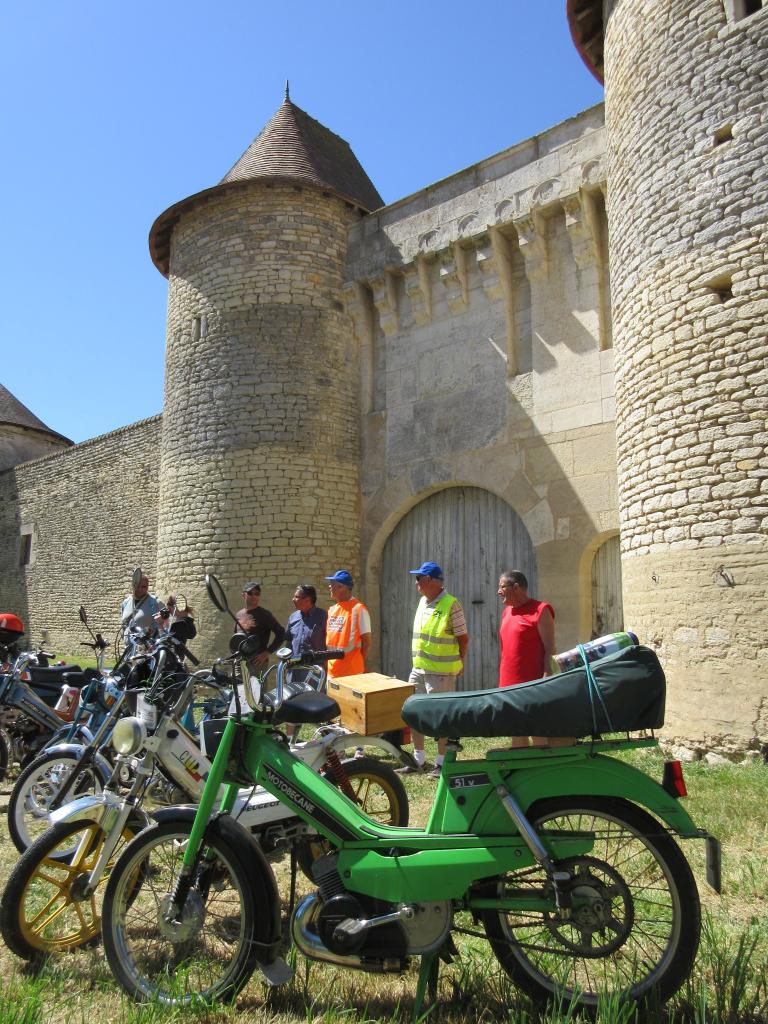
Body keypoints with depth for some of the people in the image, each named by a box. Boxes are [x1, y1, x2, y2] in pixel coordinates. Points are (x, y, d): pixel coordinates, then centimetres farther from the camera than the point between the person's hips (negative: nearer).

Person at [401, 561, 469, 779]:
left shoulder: (451, 605, -14)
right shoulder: (422, 602, 10)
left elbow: (463, 638, -9)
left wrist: (458, 664, -2)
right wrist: (419, 660, 16)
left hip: (441, 672, -8)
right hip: (418, 668, 8)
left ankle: (441, 762, 15)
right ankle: (418, 759, 25)